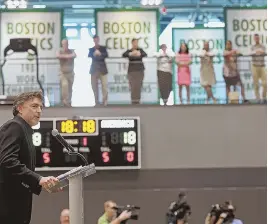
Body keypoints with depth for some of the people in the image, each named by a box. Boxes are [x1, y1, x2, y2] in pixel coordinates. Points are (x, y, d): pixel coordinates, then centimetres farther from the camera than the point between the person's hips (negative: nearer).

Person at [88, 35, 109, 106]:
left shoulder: (103, 48, 9)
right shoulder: (91, 49, 11)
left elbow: (106, 55, -7)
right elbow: (89, 55, -8)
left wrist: (100, 54, -23)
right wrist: (94, 54, -26)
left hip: (102, 69, -1)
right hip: (94, 69, 1)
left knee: (105, 85, -10)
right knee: (94, 86, 0)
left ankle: (105, 101, -7)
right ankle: (96, 102, 6)